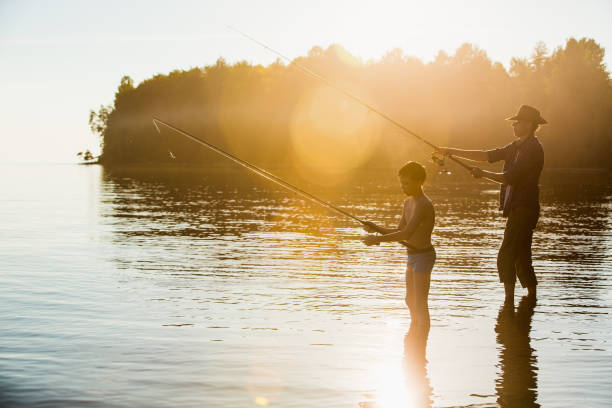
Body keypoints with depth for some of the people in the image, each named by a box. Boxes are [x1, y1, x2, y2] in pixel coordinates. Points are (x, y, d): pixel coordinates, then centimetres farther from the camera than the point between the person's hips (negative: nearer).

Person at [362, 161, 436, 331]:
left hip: (423, 256, -10)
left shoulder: (424, 205, -22)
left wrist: (377, 239, -28)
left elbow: (407, 234, -30)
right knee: (410, 301, 20)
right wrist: (376, 228, -2)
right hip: (413, 255, 10)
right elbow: (399, 231, 13)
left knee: (420, 304, -6)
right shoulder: (408, 202, 9)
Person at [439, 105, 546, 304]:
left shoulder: (532, 149, -14)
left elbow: (510, 177, -19)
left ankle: (509, 301, -9)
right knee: (521, 257, 15)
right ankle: (532, 296, 23)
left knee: (505, 257, -11)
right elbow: (488, 155, 14)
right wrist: (453, 152, 9)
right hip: (517, 209, 10)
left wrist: (484, 174, -8)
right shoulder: (517, 146, 16)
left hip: (523, 209, -10)